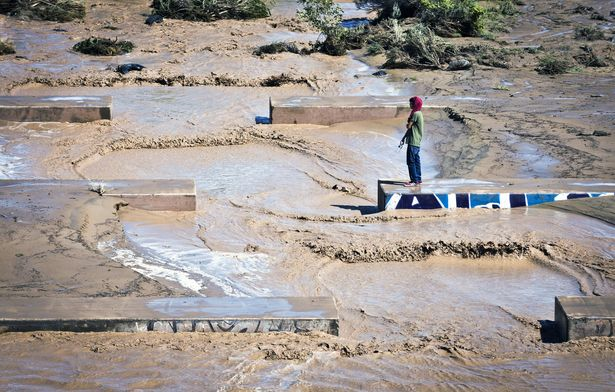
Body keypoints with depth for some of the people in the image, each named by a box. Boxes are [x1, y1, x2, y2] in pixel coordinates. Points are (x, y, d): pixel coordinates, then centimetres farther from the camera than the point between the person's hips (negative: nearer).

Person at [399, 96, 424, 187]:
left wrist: (407, 124, 6)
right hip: (416, 142, 10)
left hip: (413, 142, -10)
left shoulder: (416, 114, -16)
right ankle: (418, 179, 20)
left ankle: (414, 181, -7)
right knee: (416, 160, 14)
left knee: (411, 161, -8)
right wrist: (403, 138, 16)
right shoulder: (418, 113, 16)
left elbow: (408, 126, -18)